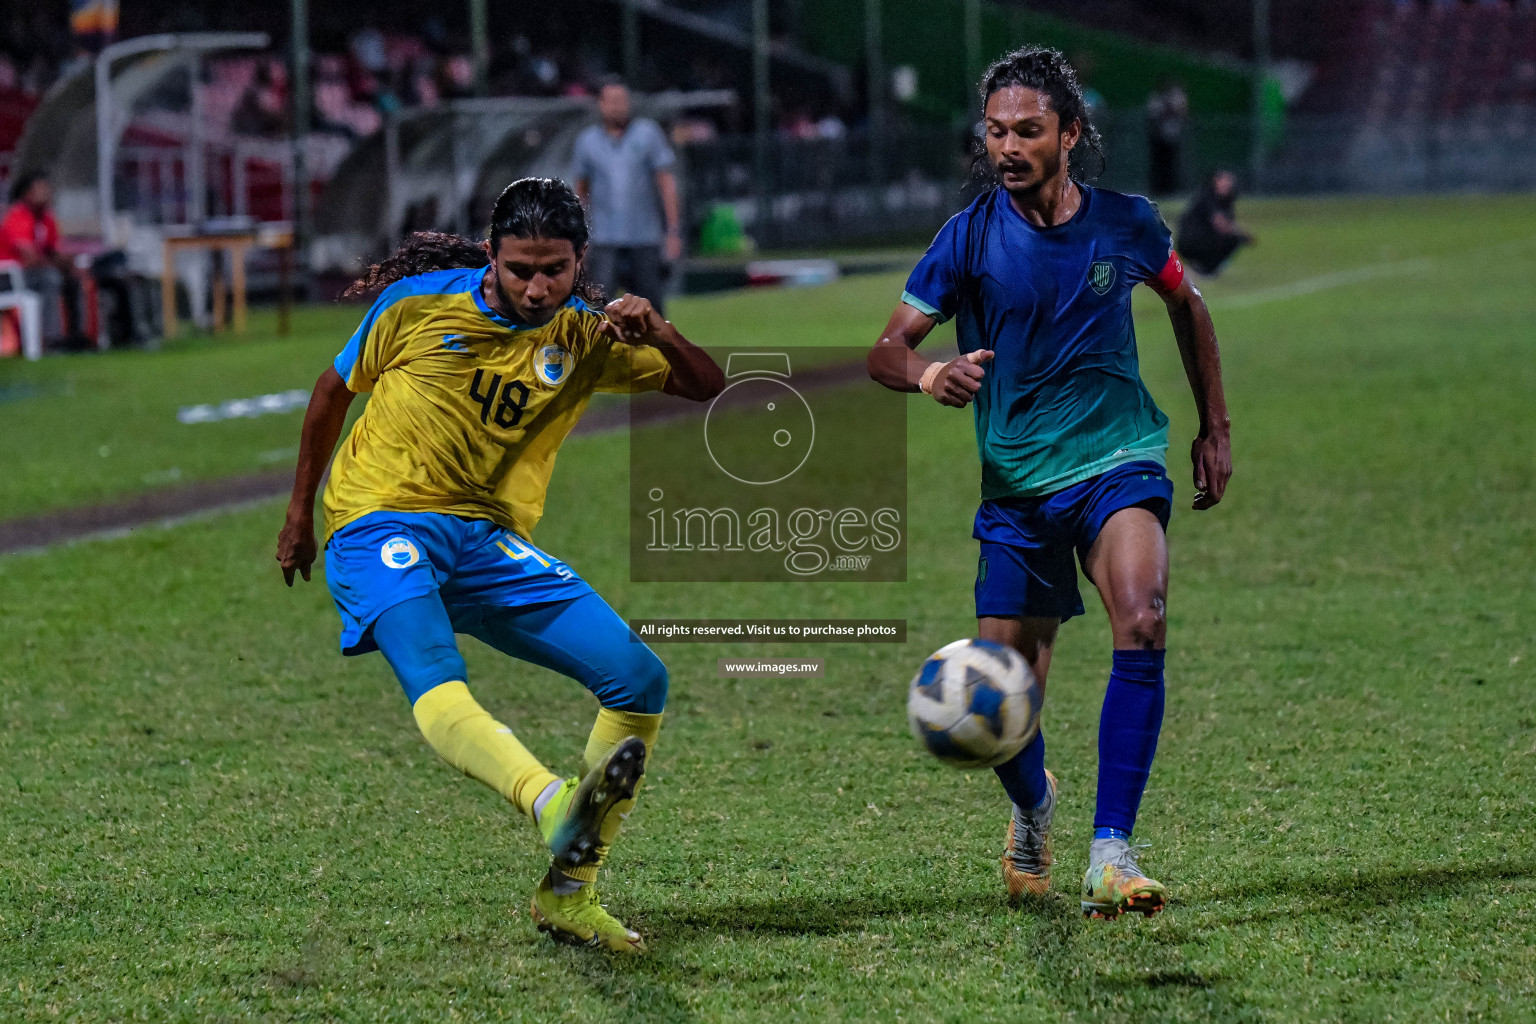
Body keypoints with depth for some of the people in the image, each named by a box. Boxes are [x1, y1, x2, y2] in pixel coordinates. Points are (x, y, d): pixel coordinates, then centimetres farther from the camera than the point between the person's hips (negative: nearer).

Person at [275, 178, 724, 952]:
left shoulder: (583, 336, 5)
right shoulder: (418, 304, -2)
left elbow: (709, 389, 3)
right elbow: (335, 388, 12)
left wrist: (658, 335, -19)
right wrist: (300, 514, 17)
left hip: (491, 541, 4)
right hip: (382, 528, -4)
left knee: (641, 680, -8)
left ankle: (567, 893, -1)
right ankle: (555, 807, -63)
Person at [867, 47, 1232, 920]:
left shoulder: (1127, 224, 0)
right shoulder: (970, 236, -4)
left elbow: (1186, 305, 20)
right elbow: (888, 350, -6)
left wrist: (1215, 427, 19)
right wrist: (930, 375, -29)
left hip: (1119, 463, 0)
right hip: (1017, 485, 1)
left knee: (1142, 622, -29)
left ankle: (1112, 853, -27)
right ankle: (1034, 805, 38)